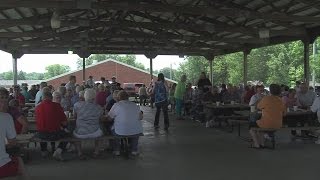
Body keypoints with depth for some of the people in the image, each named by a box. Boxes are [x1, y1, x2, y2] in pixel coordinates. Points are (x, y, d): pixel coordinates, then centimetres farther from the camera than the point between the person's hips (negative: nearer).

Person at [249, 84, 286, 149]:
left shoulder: (266, 98, -13)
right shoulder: (281, 101, 2)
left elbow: (259, 107, 3)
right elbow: (284, 113, 14)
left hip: (267, 124, -6)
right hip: (278, 125, 6)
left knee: (251, 125, 21)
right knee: (259, 124, 33)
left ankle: (256, 144, 18)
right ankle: (262, 143, 30)